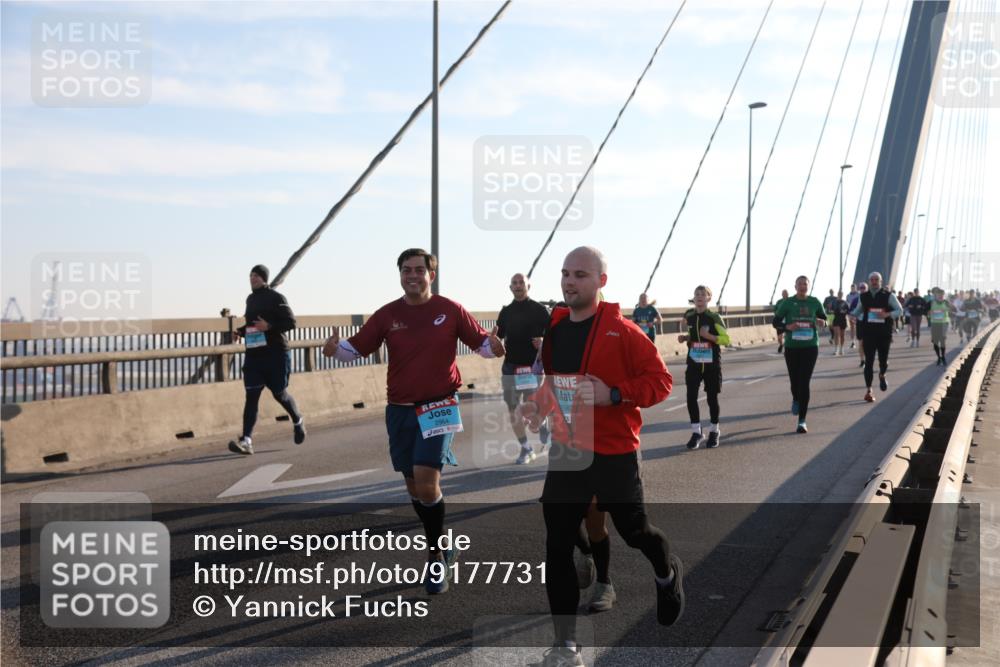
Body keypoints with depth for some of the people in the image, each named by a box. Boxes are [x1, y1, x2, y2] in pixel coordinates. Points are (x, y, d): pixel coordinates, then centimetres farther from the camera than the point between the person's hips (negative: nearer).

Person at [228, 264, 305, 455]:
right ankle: (246, 441, -13)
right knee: (251, 396, -6)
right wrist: (241, 331, 7)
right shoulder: (250, 299, 14)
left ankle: (298, 421, 36)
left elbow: (291, 322, -10)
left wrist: (269, 326, -24)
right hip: (253, 354, 5)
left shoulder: (276, 298, -5)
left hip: (276, 354, -5)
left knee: (279, 393, 6)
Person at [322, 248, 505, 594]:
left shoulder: (450, 311, -3)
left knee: (427, 484, -15)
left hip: (438, 407, -4)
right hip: (400, 410, 4)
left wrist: (494, 347, -20)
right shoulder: (387, 315, 2)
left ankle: (437, 558, 3)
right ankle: (442, 548, 33)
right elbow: (357, 348, 3)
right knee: (414, 488, 12)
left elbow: (480, 342, 3)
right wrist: (335, 348, -18)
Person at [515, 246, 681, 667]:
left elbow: (660, 380, -12)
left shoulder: (621, 331, -12)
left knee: (633, 531, 14)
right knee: (557, 546, -1)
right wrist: (538, 405, 2)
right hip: (565, 452, 4)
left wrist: (614, 393, -25)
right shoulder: (553, 329, 5)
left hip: (614, 454, -4)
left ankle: (668, 572, 50)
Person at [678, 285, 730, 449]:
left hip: (712, 364, -3)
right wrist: (685, 338, 0)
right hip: (694, 363, 3)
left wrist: (709, 336, -20)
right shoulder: (689, 316, 5)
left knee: (712, 398, 5)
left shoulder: (714, 317, -7)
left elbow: (726, 339, -7)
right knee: (691, 397, -6)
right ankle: (696, 432, 8)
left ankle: (714, 432, 22)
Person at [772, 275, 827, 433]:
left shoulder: (815, 302, 2)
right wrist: (787, 327, -19)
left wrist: (822, 322, -11)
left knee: (804, 382, -8)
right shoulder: (788, 303, -1)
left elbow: (824, 319, 13)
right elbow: (775, 322, 1)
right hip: (791, 347, 0)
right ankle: (796, 400, 48)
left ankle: (802, 421, -4)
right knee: (794, 380, 9)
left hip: (810, 347, 0)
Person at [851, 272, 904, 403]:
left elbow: (899, 310, 0)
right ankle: (868, 391, 0)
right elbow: (857, 312, 18)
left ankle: (882, 375, 42)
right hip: (868, 332, 1)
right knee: (869, 361, -3)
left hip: (884, 333, -1)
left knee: (883, 360, 5)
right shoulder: (863, 297, 7)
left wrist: (887, 314, -18)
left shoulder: (888, 295, -1)